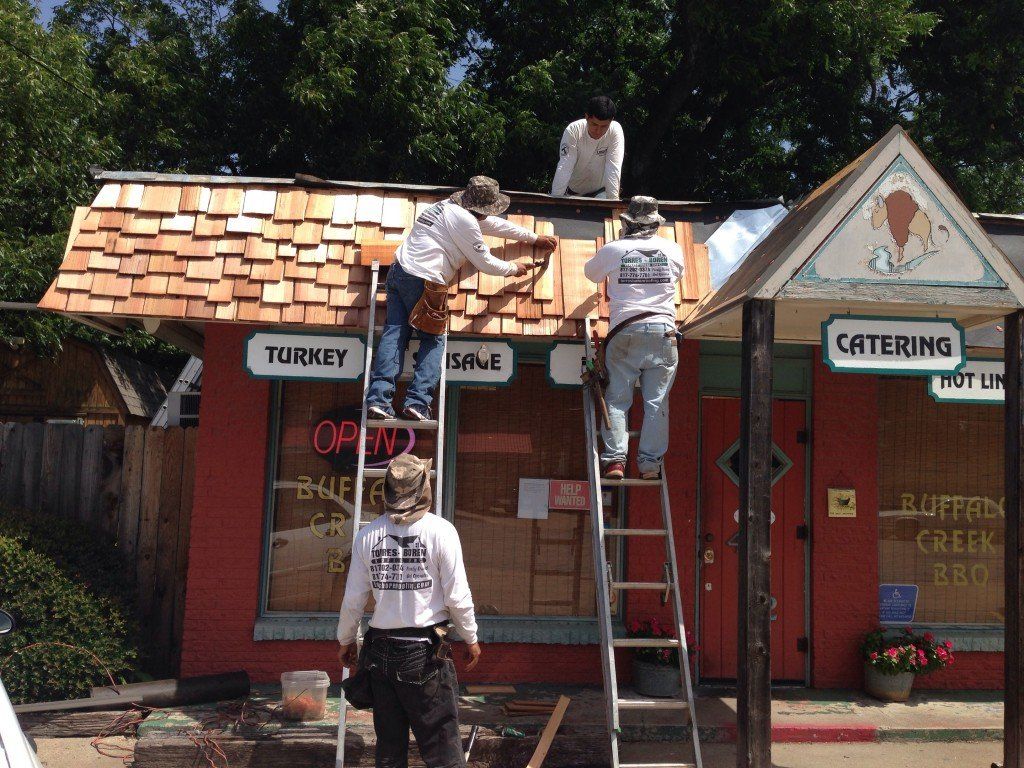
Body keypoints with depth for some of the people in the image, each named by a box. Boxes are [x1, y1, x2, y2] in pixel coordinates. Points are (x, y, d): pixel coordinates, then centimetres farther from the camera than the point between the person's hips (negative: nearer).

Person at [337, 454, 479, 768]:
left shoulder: (368, 535, 0)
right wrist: (471, 638, 7)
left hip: (381, 649, 4)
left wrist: (345, 640, 20)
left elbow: (353, 599, 4)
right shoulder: (440, 530, -9)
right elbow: (457, 596, -8)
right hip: (425, 649, -3)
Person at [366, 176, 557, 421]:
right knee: (433, 339, 1)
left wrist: (534, 238, 40)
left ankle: (378, 399, -14)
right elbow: (485, 263, -2)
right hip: (421, 280, -8)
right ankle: (417, 401, -11)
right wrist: (514, 268, 17)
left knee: (394, 333, -2)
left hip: (398, 271, 8)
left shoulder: (450, 206, 22)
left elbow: (495, 224, 32)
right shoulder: (464, 220, -9)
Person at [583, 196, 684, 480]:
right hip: (663, 331, 1)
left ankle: (615, 458, -5)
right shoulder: (673, 249, 9)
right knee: (657, 401, 3)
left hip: (625, 331, -1)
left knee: (616, 398, 4)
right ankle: (650, 463, 1)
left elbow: (590, 272, 22)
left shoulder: (613, 250, 3)